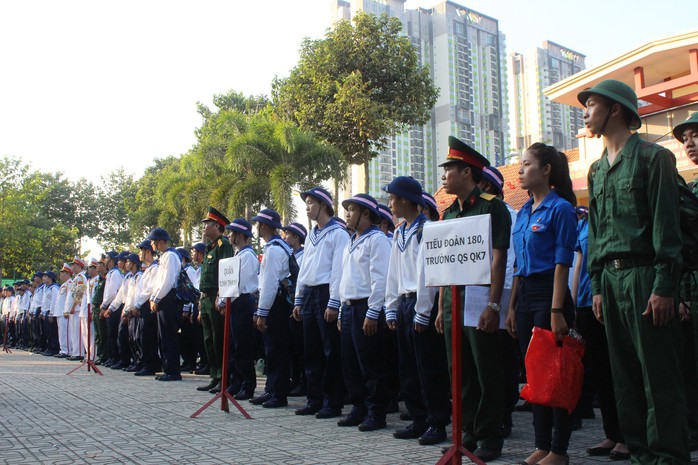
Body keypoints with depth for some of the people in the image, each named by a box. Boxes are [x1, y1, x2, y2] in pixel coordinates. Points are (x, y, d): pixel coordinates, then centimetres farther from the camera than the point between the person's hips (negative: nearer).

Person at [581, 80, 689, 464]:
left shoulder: (653, 157, -2)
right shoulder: (597, 170, 18)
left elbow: (667, 225, -9)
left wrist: (664, 286, -15)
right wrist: (597, 286, 13)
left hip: (644, 274, -7)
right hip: (610, 277, 7)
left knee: (659, 376, -3)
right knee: (624, 375, 9)